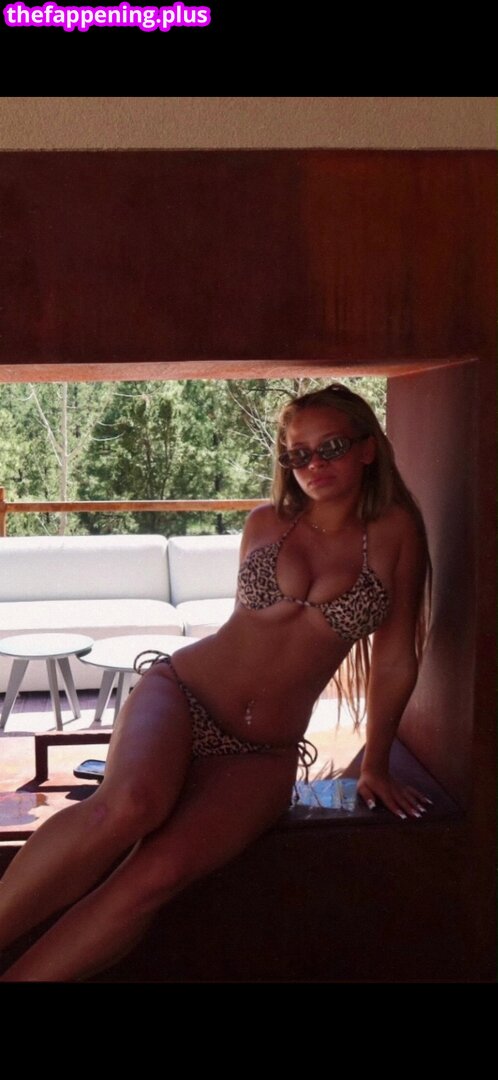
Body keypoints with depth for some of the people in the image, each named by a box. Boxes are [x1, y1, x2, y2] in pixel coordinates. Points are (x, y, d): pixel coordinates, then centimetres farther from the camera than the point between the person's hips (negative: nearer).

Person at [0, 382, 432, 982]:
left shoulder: (395, 533, 1)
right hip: (180, 693, 1)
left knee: (160, 870, -29)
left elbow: (394, 661, 6)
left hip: (264, 757, -1)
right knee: (130, 805, -35)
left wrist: (375, 765, 10)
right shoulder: (265, 523, 7)